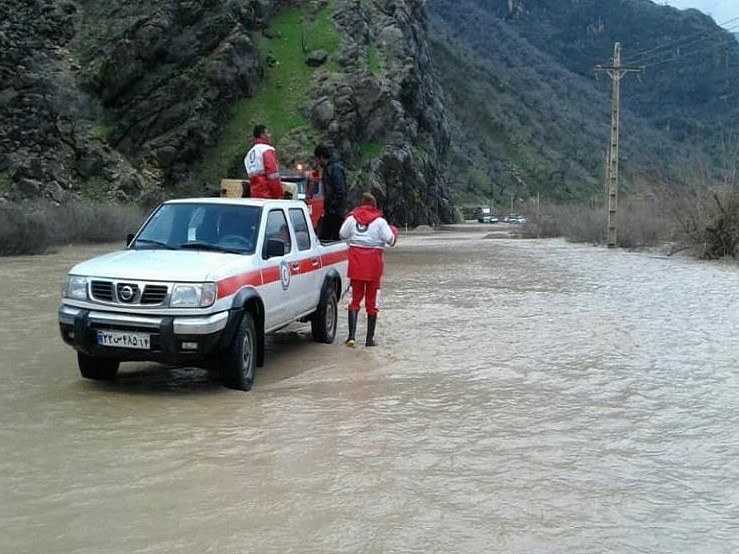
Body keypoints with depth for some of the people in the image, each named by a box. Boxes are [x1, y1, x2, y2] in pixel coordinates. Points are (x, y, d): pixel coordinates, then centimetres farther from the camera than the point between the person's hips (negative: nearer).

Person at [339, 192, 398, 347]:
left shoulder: (352, 218, 1)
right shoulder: (379, 221, -6)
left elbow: (342, 235, 9)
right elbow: (390, 239, -5)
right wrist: (393, 231, 16)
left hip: (356, 260, 2)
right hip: (373, 261, -2)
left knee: (355, 299, 8)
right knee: (371, 301, 7)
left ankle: (351, 336, -6)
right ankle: (370, 338, 11)